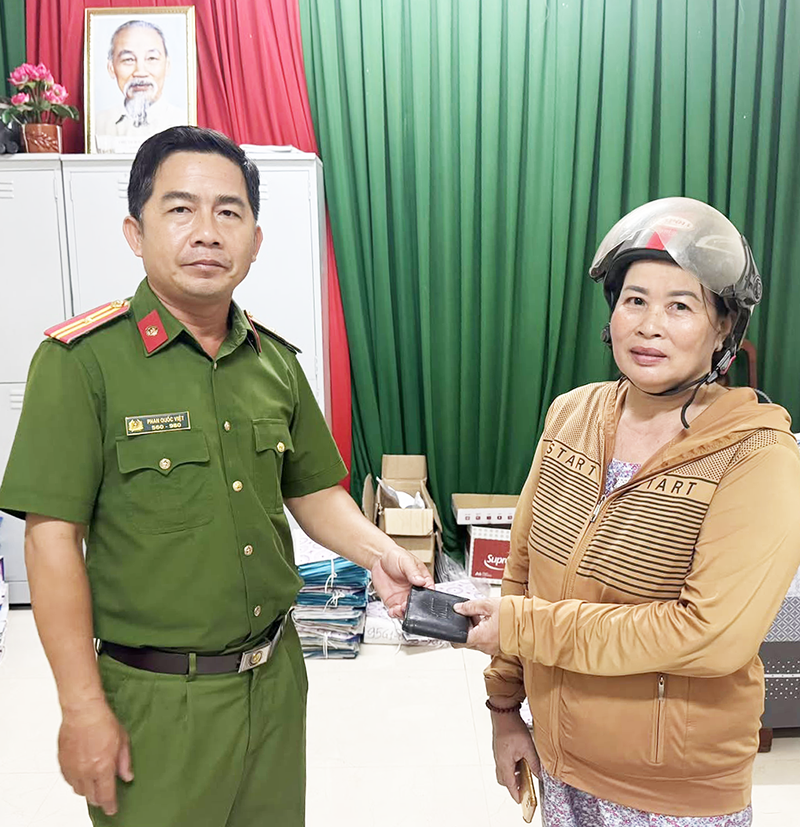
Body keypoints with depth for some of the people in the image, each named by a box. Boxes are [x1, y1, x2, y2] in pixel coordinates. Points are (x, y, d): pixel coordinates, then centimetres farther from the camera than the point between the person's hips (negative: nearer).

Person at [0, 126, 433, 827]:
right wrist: (84, 710, -13)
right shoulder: (81, 361, -14)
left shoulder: (277, 362, 2)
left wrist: (376, 551, -9)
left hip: (275, 679, 5)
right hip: (154, 701, -5)